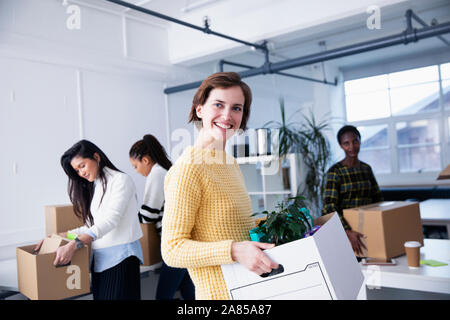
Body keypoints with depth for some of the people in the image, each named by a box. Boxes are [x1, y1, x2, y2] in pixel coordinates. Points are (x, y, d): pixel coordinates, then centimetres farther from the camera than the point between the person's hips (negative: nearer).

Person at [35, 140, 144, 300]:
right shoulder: (93, 187, 19)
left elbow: (110, 220, -17)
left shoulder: (120, 180, -5)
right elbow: (91, 227, 16)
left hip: (120, 257, -6)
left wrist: (74, 245, -25)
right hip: (99, 259, 7)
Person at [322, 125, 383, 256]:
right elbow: (329, 207, -17)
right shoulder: (335, 171, -8)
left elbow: (378, 199, 19)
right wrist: (348, 232, -29)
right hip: (343, 229, -5)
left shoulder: (366, 169, 11)